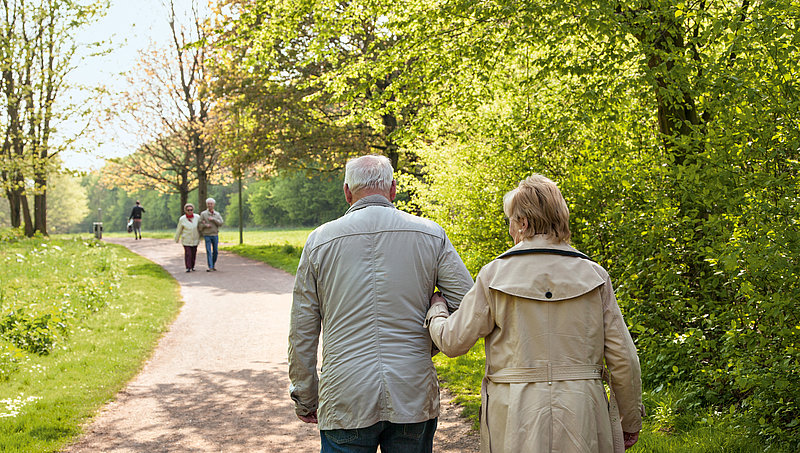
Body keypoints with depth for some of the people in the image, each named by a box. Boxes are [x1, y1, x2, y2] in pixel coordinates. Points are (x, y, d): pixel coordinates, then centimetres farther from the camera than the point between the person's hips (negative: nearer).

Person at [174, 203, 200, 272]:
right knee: (188, 253, -11)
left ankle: (192, 266, 22)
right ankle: (188, 268, -8)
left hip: (195, 239, 3)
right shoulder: (182, 219, -11)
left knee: (194, 253, 6)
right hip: (186, 240, -3)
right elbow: (179, 230, -1)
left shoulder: (197, 218, -6)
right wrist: (176, 239, 8)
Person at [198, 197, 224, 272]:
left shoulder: (217, 214, 7)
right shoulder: (203, 214, 0)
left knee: (215, 251, 7)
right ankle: (210, 267, -11)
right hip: (207, 235, -2)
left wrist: (213, 219, -17)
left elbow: (220, 223, -6)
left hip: (215, 235, 2)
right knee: (208, 251, -9)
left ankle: (214, 264, 30)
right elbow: (200, 224, 0)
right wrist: (205, 225, -18)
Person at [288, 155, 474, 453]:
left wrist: (304, 399, 14)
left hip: (346, 402, 0)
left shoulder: (320, 241, 1)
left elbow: (302, 333, 4)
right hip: (413, 398, 1)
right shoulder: (430, 235, 0)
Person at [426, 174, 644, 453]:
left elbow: (452, 341, 2)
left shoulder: (494, 275, -5)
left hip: (516, 424, -1)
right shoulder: (593, 276, 0)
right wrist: (631, 421, 13)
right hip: (581, 422, 2)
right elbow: (623, 358, 1)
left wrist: (436, 310, 23)